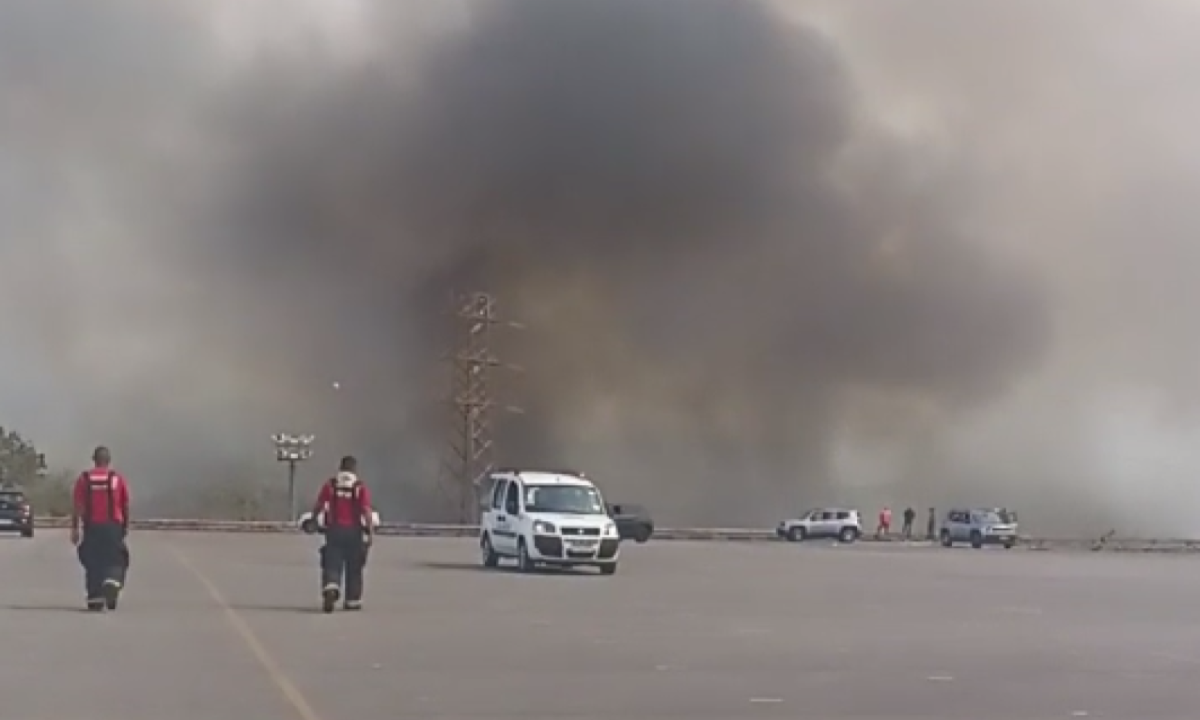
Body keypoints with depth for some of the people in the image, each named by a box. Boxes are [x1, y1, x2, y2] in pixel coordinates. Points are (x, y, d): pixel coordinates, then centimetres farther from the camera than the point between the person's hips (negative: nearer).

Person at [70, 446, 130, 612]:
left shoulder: (84, 479, 1)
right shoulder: (118, 478, 3)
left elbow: (77, 506, -3)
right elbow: (126, 506, 5)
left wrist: (75, 529, -1)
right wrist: (126, 526, 17)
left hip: (91, 527, 1)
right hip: (113, 527, -1)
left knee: (92, 563, 9)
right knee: (115, 561, 6)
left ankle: (95, 598, 7)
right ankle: (112, 581, -23)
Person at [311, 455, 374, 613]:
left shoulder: (330, 485, 2)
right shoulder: (361, 488, -4)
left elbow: (318, 506, 3)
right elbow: (366, 512, -11)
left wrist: (313, 520, 22)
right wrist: (371, 532, -9)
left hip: (334, 530, 1)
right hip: (354, 531, -1)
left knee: (332, 564, 3)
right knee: (353, 567, 11)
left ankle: (330, 589, -24)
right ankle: (353, 600, 18)